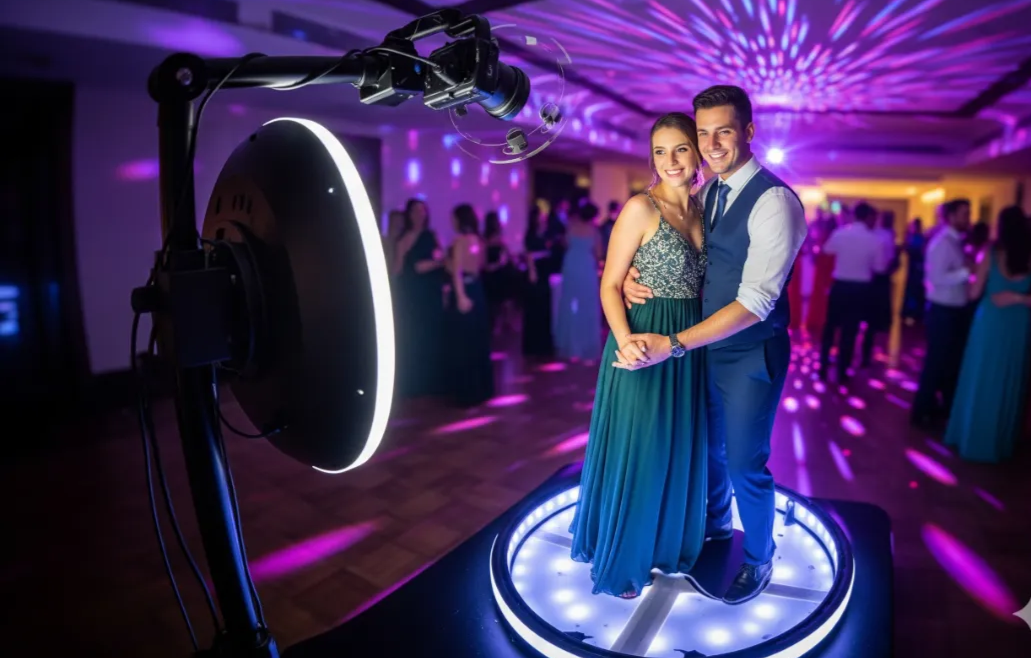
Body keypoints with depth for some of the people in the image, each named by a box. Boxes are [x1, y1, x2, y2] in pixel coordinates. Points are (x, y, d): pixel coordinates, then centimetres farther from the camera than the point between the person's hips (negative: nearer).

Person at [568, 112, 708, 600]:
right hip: (644, 345, -6)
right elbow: (610, 286, -11)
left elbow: (699, 282, 13)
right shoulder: (641, 208, -11)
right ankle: (621, 559, 27)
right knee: (636, 452, 5)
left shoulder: (701, 210, 9)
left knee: (679, 450, 17)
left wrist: (683, 339, -3)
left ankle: (666, 544, 39)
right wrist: (626, 342, -26)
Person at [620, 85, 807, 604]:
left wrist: (673, 344, -30)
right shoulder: (707, 193, 4)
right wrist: (632, 275, -10)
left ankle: (759, 559, 34)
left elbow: (756, 301, -27)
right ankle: (715, 526, 50)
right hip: (709, 348, 7)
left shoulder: (774, 201, -20)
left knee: (745, 464, 7)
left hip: (751, 356, -6)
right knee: (710, 449, 22)